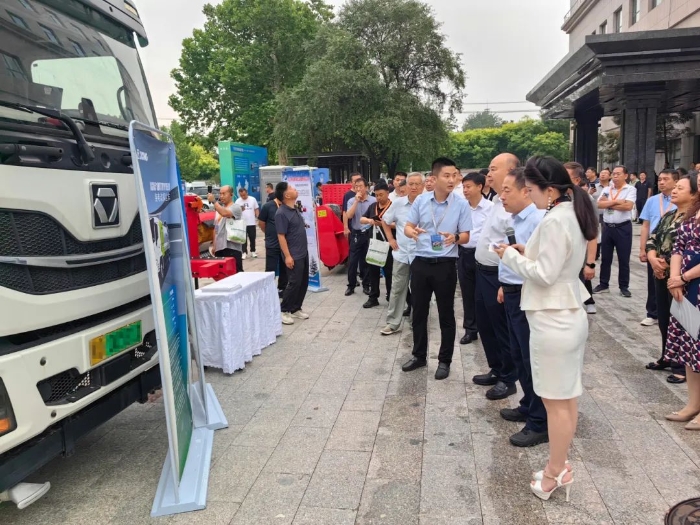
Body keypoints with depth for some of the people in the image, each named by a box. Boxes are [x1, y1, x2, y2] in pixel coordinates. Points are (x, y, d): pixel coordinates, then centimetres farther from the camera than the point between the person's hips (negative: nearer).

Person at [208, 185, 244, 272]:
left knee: (236, 273, -7)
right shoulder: (219, 209, 19)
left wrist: (213, 201, -20)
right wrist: (214, 245, 18)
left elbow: (225, 213, -28)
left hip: (232, 247, -7)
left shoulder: (236, 207, -5)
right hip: (219, 247, 8)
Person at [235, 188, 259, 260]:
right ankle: (244, 252, 7)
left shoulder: (253, 199, 0)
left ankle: (253, 251, 21)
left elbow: (256, 209, 6)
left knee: (252, 238, 10)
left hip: (252, 223, 1)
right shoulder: (238, 201, -2)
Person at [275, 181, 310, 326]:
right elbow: (281, 236, -19)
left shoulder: (296, 209, 9)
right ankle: (284, 311, 9)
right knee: (294, 283, -4)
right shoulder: (281, 213, -18)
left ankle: (296, 309, 23)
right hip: (294, 255, -9)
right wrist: (287, 256, -22)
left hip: (303, 252, 9)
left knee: (303, 282, 12)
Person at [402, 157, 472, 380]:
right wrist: (412, 232, -17)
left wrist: (455, 238, -25)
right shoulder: (421, 200, 1)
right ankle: (419, 355, 29)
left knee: (446, 314, 6)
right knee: (419, 312, 12)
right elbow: (407, 227, 7)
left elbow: (466, 235, -2)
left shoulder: (461, 204, -5)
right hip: (421, 262, 3)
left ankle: (444, 360, 21)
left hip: (445, 264, -2)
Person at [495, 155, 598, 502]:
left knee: (555, 402, 3)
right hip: (570, 315, 10)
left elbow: (544, 275, -22)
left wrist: (511, 256, -10)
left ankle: (556, 473, 18)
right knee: (567, 398, 17)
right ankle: (560, 467, 30)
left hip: (553, 321, -10)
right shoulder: (572, 214, 10)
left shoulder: (554, 221, -20)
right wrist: (529, 252, 7)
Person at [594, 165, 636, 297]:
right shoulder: (606, 190, 9)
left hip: (623, 228, -4)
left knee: (623, 259, 4)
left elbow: (628, 206, -19)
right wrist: (616, 201, -12)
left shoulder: (631, 189, -4)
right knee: (605, 258, 10)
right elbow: (599, 205, -5)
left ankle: (624, 287, 15)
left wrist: (609, 204, -9)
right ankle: (603, 285, 21)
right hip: (608, 227, 4)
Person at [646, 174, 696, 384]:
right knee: (663, 318, 16)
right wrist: (653, 259, -9)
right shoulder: (668, 215, 11)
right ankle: (667, 357, 30)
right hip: (661, 275, 7)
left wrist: (667, 264, -13)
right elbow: (652, 239, 9)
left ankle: (682, 365, 15)